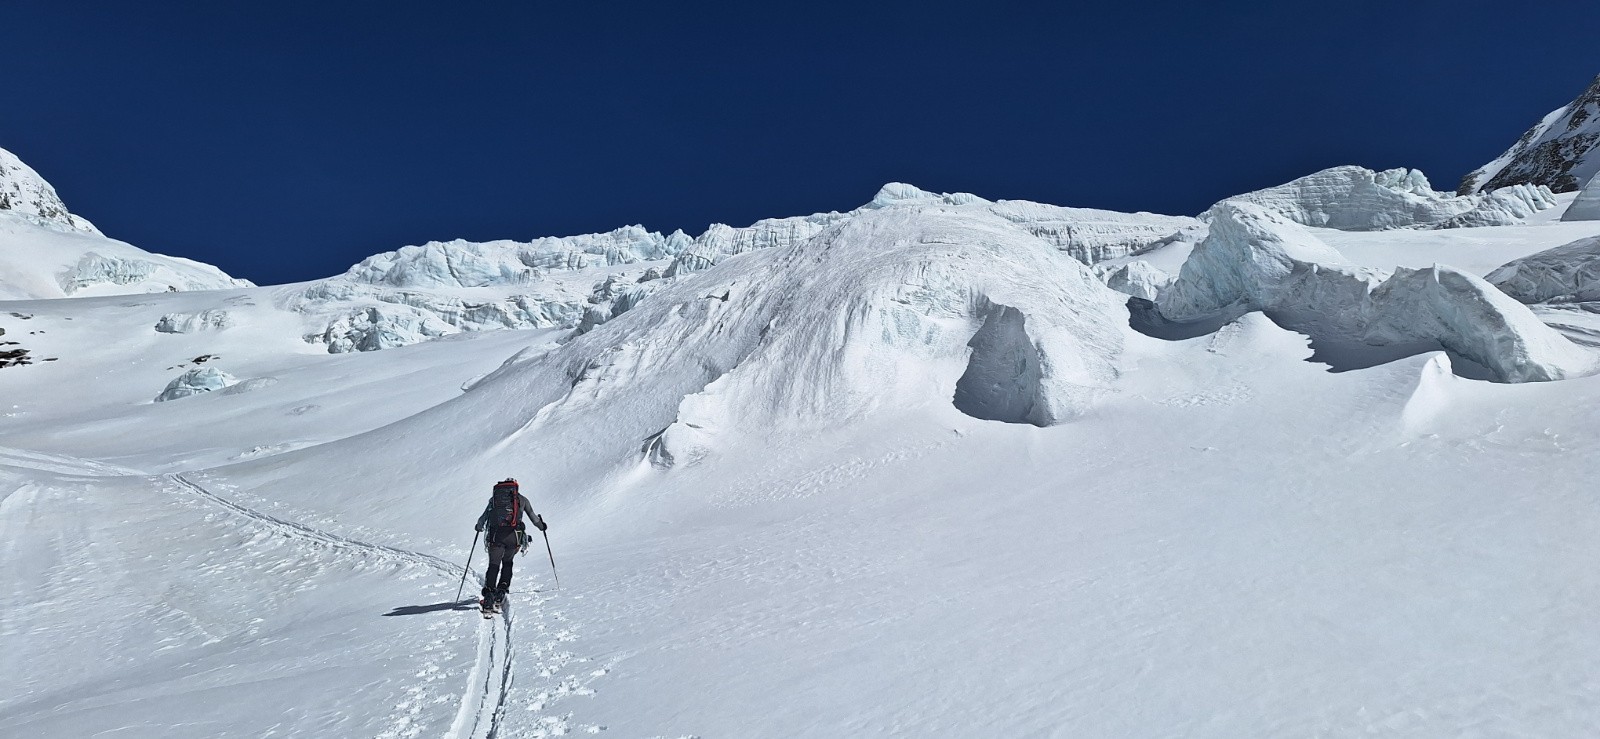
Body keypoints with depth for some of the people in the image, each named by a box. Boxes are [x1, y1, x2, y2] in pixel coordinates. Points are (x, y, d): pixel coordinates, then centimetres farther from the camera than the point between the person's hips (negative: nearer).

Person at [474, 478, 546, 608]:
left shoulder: (495, 497, 20)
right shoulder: (522, 499, 18)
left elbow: (483, 517, 21)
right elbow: (533, 518, 23)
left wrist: (479, 527, 42)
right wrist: (541, 526, 42)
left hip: (495, 535, 0)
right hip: (514, 535, 0)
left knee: (494, 565, 6)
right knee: (507, 562, 21)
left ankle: (489, 592, -9)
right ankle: (502, 589, 7)